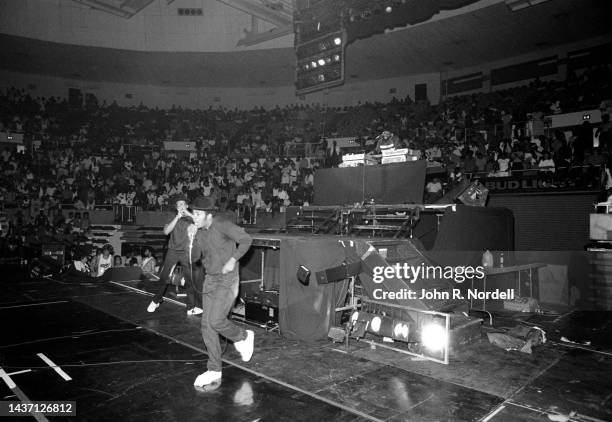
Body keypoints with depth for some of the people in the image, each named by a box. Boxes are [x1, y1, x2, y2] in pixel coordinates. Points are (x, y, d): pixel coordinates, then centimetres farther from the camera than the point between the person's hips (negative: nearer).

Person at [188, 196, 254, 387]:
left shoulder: (222, 225, -17)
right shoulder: (199, 230, 4)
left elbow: (246, 239, -15)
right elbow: (194, 258, 5)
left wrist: (232, 260, -20)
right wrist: (191, 239, -10)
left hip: (228, 280, -7)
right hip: (210, 280, 7)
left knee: (216, 320, -16)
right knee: (207, 325, 4)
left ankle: (243, 336, 15)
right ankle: (214, 371, 14)